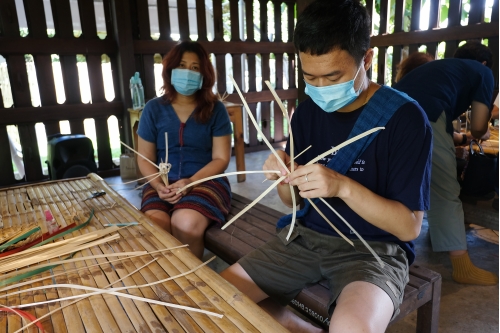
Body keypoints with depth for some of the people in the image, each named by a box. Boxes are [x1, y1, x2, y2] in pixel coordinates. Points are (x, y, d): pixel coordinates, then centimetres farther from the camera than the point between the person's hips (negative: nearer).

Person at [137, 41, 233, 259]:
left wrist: (190, 182, -17)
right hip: (164, 184, 2)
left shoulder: (215, 110, 1)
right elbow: (145, 159, 8)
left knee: (186, 224, -31)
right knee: (153, 227, -28)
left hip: (205, 181, -1)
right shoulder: (153, 109, 7)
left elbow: (221, 159, -2)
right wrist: (158, 185, -11)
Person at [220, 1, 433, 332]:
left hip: (374, 247, -4)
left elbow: (409, 226, -14)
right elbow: (294, 199, 8)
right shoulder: (307, 112, 1)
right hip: (308, 235, 5)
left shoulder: (405, 117, -13)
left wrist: (343, 186, -29)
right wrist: (285, 178, -15)